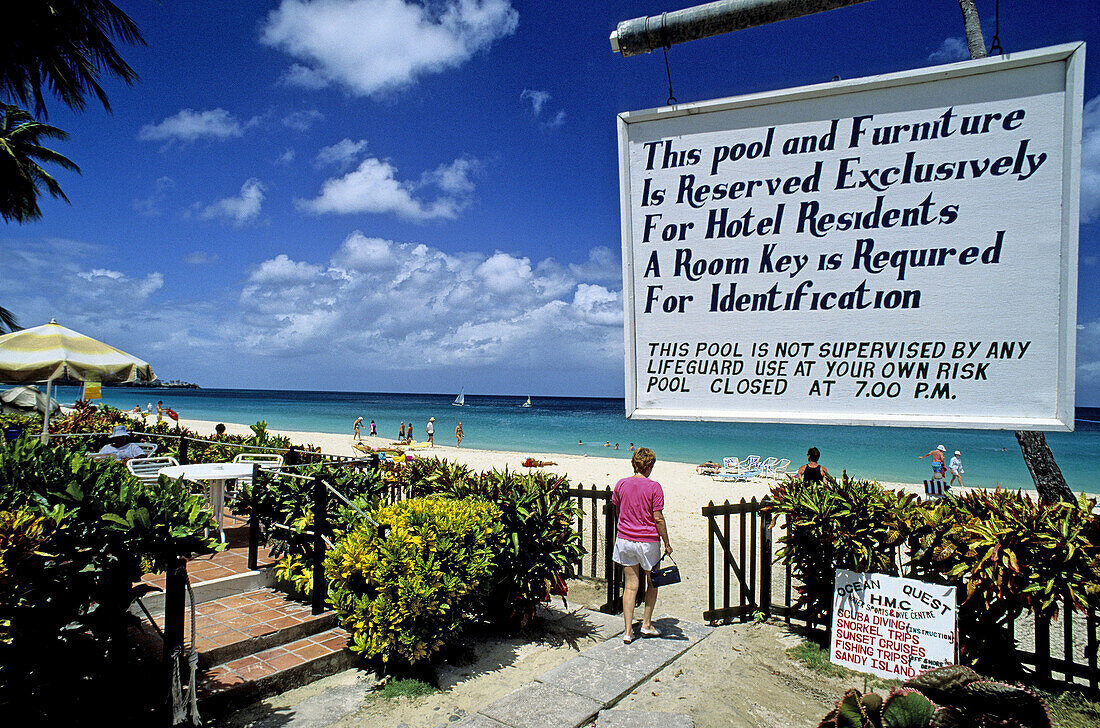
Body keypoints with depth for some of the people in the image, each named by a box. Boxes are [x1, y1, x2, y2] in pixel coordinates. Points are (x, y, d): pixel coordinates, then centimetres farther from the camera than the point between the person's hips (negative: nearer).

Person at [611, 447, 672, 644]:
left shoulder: (621, 484, 0)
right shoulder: (654, 487, -12)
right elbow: (658, 519, -11)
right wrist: (667, 543, -1)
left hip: (625, 539, 3)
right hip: (648, 541, -3)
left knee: (630, 586, 9)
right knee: (652, 583, 19)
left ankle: (628, 631, 10)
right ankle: (647, 624, 25)